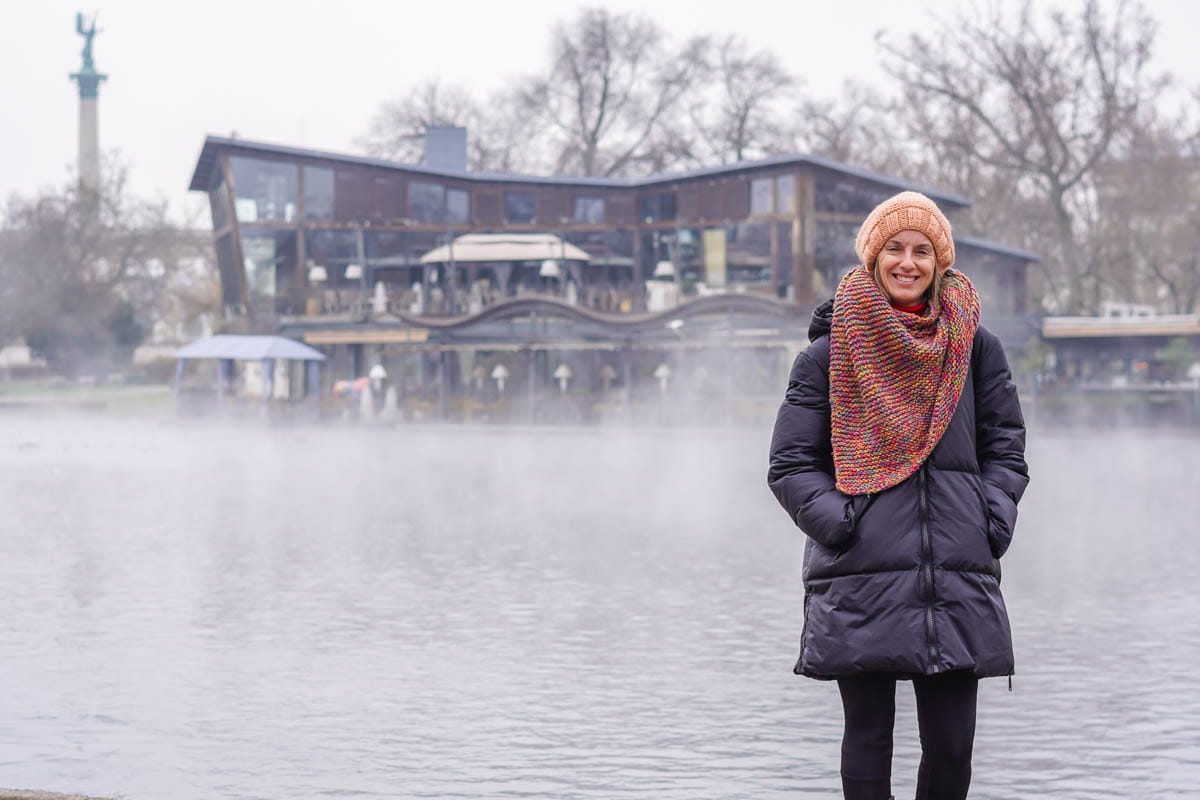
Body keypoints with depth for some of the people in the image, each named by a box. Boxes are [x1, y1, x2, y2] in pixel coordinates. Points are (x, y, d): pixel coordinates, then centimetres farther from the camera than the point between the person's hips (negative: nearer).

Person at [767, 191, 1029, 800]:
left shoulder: (974, 348, 13)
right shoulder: (832, 352, 6)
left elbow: (1005, 447, 16)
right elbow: (790, 465, 4)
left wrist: (992, 522, 0)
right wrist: (839, 525, -10)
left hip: (958, 581, 2)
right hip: (860, 582, -2)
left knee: (951, 744, -1)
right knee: (869, 737, 0)